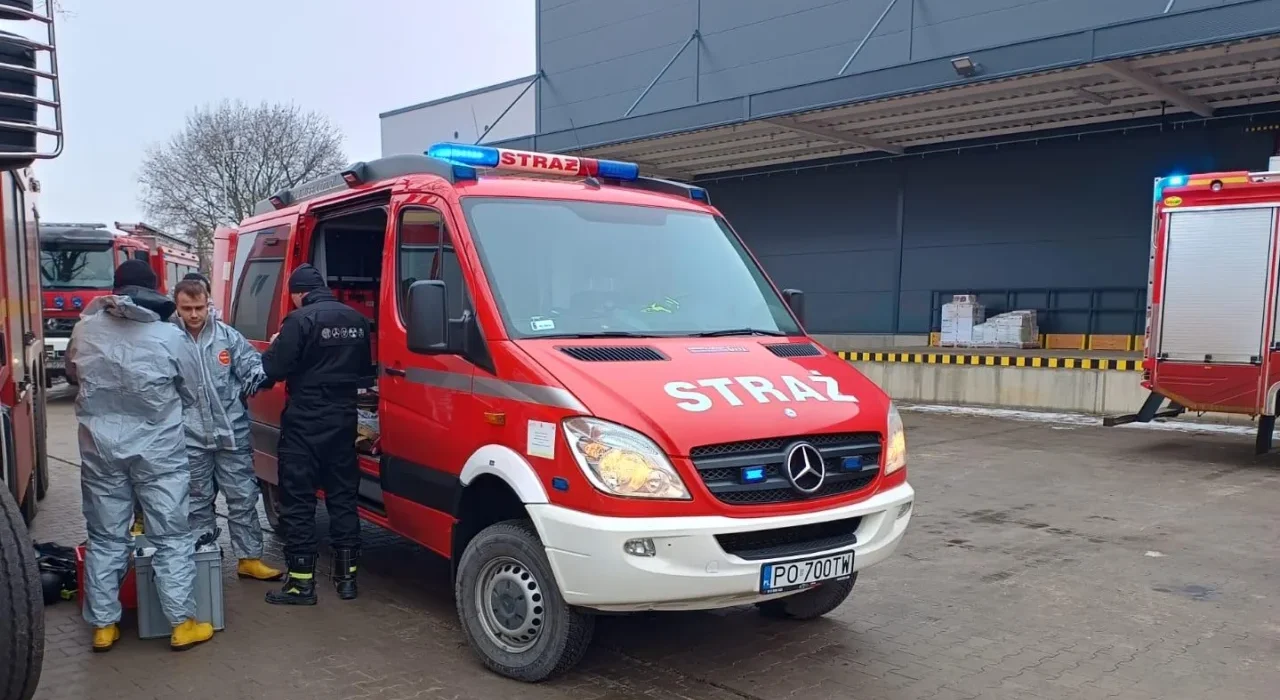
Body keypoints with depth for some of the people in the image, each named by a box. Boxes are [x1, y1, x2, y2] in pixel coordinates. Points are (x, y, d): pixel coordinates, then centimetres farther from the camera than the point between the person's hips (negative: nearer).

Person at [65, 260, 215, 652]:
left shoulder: (86, 329, -3)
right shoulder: (168, 336, -12)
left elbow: (72, 375, 17)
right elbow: (192, 394, 2)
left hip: (100, 447, 3)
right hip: (157, 449, -3)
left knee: (105, 538, 14)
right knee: (171, 538, 6)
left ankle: (103, 626, 20)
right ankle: (182, 624, 10)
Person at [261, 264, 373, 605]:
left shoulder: (300, 320, -13)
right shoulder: (357, 319, 8)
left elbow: (274, 370, -13)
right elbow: (366, 369, 15)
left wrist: (274, 347, 6)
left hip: (305, 422, -6)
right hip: (343, 419, 6)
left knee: (298, 501, 1)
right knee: (343, 496, 12)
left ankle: (302, 581, 4)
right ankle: (346, 576, 16)